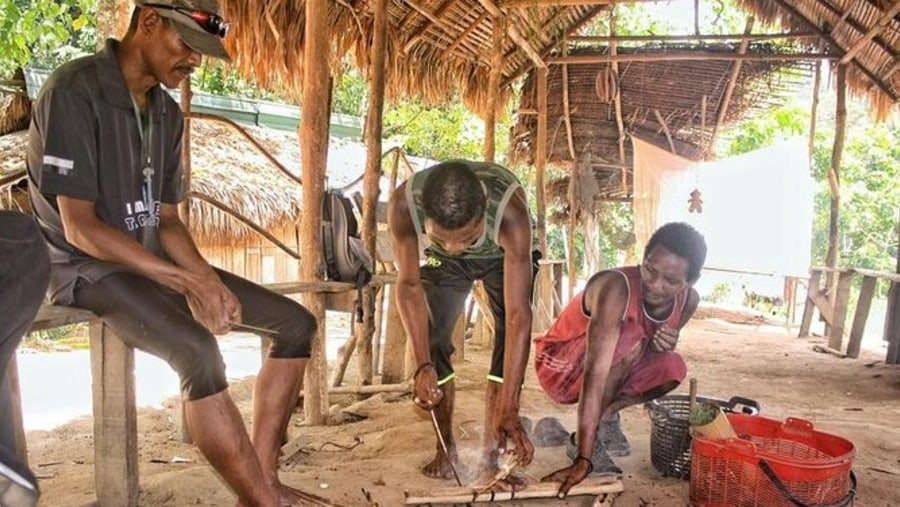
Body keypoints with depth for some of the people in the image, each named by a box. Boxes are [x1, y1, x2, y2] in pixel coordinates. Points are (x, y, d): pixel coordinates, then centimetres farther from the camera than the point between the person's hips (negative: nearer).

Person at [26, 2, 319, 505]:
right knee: (197, 352, -36)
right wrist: (187, 281, -25)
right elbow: (79, 227, -20)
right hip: (90, 267, -8)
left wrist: (205, 277, -11)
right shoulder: (74, 91, -15)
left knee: (297, 323, -2)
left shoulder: (167, 111, 8)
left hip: (155, 260, 8)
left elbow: (166, 219, 8)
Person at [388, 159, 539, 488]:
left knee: (510, 337, -18)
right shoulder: (404, 204, -40)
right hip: (442, 262, 2)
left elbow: (518, 315, -44)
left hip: (505, 255, -1)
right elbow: (409, 284, -28)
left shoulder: (510, 211, -45)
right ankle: (446, 448, 11)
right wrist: (423, 365, -39)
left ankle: (492, 456, -7)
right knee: (431, 338, -8)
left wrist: (508, 410, -48)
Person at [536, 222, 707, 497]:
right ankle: (584, 442, -16)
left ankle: (605, 416, 7)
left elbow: (659, 347, 7)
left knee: (672, 367, -19)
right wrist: (583, 459, -45)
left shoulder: (689, 300, -13)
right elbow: (595, 373, -42)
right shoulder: (618, 288, -35)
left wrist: (668, 342, -20)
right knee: (630, 337, -31)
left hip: (614, 366, 6)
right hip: (559, 368, -6)